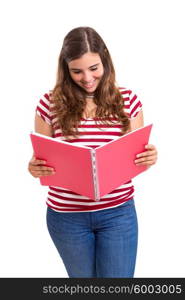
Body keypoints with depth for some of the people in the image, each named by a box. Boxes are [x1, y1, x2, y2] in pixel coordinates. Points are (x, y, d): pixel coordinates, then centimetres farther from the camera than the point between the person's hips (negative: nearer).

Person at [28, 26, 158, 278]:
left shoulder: (127, 100, -4)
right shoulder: (51, 103, -7)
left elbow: (138, 154, 4)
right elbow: (40, 157, 1)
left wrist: (148, 158, -18)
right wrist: (34, 168, -22)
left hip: (118, 213, 0)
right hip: (67, 216, 0)